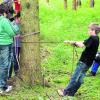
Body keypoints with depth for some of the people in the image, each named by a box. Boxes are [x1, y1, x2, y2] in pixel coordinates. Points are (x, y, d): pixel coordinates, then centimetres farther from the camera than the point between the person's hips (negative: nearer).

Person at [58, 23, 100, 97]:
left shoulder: (92, 38, -17)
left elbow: (82, 45, -25)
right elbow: (84, 42, 11)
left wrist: (75, 42, -5)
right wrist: (70, 42, 3)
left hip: (84, 62, -9)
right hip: (88, 62, 9)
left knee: (75, 78, -2)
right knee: (79, 79, 11)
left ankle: (65, 92, 4)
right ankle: (71, 93, 17)